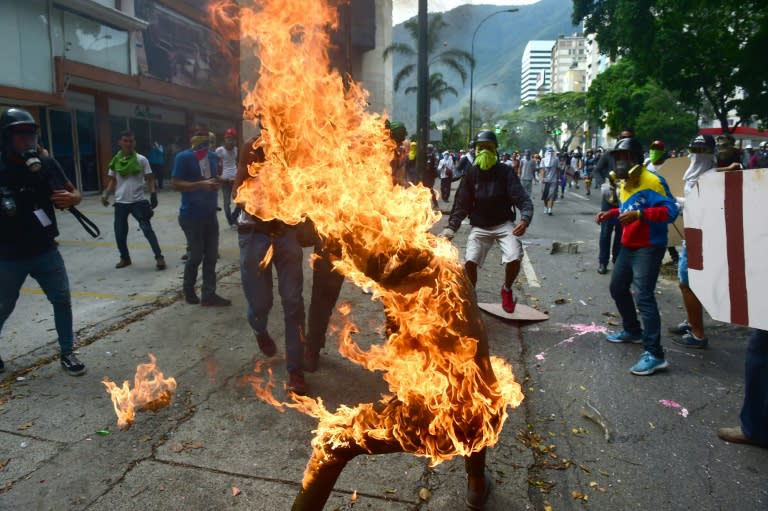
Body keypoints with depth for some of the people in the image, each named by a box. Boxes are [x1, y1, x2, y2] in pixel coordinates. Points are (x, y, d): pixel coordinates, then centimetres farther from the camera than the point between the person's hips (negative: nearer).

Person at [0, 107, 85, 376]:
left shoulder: (46, 164, -3)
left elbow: (74, 193, 4)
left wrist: (70, 198, -17)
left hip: (45, 250, 2)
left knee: (62, 299, 4)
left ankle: (67, 353, 19)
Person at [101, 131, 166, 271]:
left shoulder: (141, 159, -4)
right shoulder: (116, 161, 4)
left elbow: (150, 179, -1)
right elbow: (112, 181, 12)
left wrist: (153, 194, -13)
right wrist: (106, 195, -1)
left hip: (138, 201, -4)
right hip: (120, 202, 4)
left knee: (147, 229, -8)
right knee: (119, 232, 9)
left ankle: (159, 257, -7)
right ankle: (125, 258, 27)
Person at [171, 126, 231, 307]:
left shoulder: (213, 156, 10)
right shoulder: (183, 157, -9)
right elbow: (175, 184, -15)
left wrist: (216, 184, 7)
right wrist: (201, 184, -23)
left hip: (210, 214, 6)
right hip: (191, 215, -6)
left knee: (211, 255, 5)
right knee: (195, 255, 3)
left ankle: (208, 295, 12)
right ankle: (189, 291, 25)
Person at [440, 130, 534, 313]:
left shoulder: (505, 172, -8)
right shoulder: (471, 174, -1)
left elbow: (522, 198, -14)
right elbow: (462, 203, 1)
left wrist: (525, 219, -34)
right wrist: (451, 227, -11)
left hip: (504, 224, -1)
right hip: (479, 227, 2)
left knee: (514, 258, -24)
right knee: (470, 261, -18)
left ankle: (507, 289, 9)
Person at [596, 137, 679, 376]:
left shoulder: (652, 181, -18)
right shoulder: (624, 183, 11)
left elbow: (670, 211, -26)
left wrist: (638, 215, -35)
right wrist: (611, 213, 7)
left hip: (648, 248, -10)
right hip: (628, 246, 10)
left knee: (644, 297, -15)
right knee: (617, 287, 21)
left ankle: (654, 354, -10)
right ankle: (632, 330, 41)